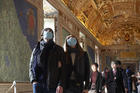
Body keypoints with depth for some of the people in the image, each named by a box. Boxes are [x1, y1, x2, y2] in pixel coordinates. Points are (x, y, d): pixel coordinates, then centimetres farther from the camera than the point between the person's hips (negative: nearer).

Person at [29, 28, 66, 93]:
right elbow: (31, 66, 13)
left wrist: (61, 84, -10)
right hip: (38, 84, 1)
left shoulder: (59, 50, 6)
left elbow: (62, 69, 1)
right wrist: (33, 80, -3)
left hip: (52, 84, -1)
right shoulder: (36, 50, 10)